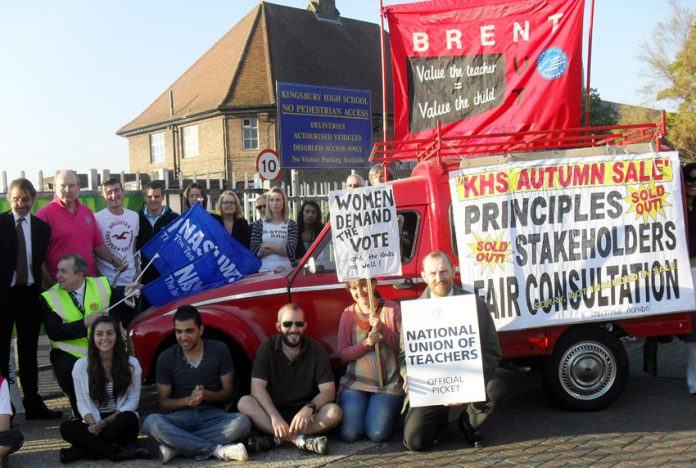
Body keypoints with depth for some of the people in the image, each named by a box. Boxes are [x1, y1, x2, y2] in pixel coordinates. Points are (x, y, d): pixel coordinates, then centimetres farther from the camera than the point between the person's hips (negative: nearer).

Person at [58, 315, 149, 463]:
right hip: (94, 423, 1)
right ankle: (120, 452, -34)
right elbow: (82, 402, 2)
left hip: (120, 422, -1)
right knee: (66, 427, -28)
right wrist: (93, 424, -18)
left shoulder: (131, 363, -2)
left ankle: (80, 451, -26)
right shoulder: (81, 365, 1)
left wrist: (107, 421, -15)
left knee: (129, 419, -35)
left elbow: (133, 400, -2)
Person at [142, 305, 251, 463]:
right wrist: (188, 400, -16)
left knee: (242, 422, -33)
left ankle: (176, 446, -28)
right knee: (151, 422, -33)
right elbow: (163, 401, 4)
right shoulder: (165, 358, -1)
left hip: (213, 415, 0)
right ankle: (217, 450, -32)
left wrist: (206, 395, -19)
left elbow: (228, 393, 2)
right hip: (182, 416, 0)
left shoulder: (219, 350, -2)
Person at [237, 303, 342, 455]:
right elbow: (257, 387, -14)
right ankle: (301, 440, -33)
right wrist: (275, 417, -30)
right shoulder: (267, 347, -5)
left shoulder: (316, 349, -7)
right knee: (244, 403, -27)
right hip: (273, 410, 1)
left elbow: (328, 391, -12)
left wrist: (309, 408, -34)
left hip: (305, 414, 0)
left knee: (334, 412, -28)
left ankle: (274, 438, -28)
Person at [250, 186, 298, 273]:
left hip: (285, 270, 0)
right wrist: (281, 248, -7)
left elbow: (290, 250, -8)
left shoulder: (291, 225, 3)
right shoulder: (259, 224, 4)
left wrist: (268, 245, -5)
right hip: (264, 271, 0)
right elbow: (254, 251, -6)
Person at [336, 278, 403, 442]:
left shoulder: (392, 308, -2)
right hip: (355, 382, 2)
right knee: (349, 434, -12)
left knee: (378, 434, -15)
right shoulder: (348, 314, 3)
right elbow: (343, 354, 0)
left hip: (389, 383, -1)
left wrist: (383, 329, -19)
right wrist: (366, 344, -16)